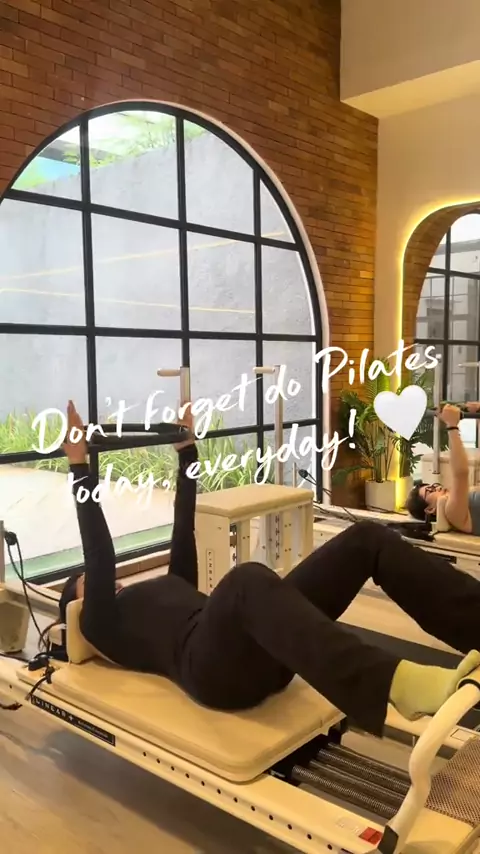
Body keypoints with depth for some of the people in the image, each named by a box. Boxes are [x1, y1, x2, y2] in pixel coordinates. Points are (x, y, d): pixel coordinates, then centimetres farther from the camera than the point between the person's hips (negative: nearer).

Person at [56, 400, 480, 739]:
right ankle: (397, 684, -61)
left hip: (264, 643, 7)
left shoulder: (162, 588, 38)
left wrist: (186, 449, 33)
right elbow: (100, 553, 4)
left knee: (367, 538, -10)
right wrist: (80, 466, 0)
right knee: (250, 579, -42)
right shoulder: (102, 623, 20)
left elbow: (184, 528, 33)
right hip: (213, 665, -7)